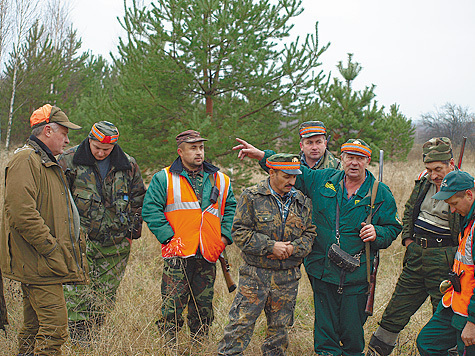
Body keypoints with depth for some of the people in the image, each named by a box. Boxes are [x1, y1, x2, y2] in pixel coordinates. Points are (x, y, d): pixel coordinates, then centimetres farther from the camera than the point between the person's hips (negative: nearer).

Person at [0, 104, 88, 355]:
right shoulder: (25, 160, -11)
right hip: (38, 263, -10)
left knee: (34, 325, 13)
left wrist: (76, 242, 21)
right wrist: (51, 249, -21)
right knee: (55, 325, -13)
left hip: (43, 262, 10)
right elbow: (21, 213, -23)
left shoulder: (47, 163, 23)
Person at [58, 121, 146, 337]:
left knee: (105, 297, 7)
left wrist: (133, 230, 11)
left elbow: (139, 199, 16)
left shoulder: (128, 165, 5)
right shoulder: (69, 160, -3)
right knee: (77, 295, -8)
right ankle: (76, 340, -3)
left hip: (116, 244, 3)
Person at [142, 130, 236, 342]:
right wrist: (169, 237, -10)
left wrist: (225, 237, 5)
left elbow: (231, 209, 19)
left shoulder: (220, 180, 12)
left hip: (208, 256, 4)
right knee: (172, 308, -4)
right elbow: (150, 210, -2)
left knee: (204, 308, 10)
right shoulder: (164, 179, 2)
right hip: (178, 255, -3)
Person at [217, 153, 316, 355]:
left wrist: (293, 248, -12)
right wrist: (271, 247, -17)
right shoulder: (251, 197, -5)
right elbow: (240, 233, -10)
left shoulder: (302, 202, 7)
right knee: (240, 325, -5)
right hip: (255, 275, -3)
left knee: (279, 328, 13)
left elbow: (310, 233, 9)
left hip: (288, 278, 4)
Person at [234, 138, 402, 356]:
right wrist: (260, 155, 3)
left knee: (352, 330, 7)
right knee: (325, 330, 9)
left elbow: (393, 227, 7)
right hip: (322, 270, 2)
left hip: (356, 275, -2)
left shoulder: (381, 194, 0)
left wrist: (376, 233, -15)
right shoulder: (324, 180, 4)